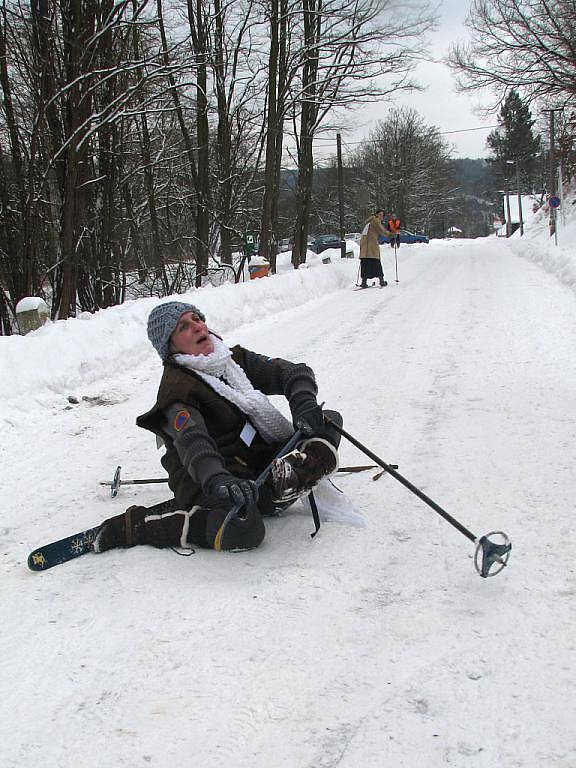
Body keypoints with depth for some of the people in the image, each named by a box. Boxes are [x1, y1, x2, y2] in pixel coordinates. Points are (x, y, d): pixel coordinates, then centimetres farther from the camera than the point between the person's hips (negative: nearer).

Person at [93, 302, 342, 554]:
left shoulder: (235, 359, 11)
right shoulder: (176, 388, -10)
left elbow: (291, 372, 5)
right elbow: (192, 443, -28)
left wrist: (303, 401, -19)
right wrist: (217, 479, -48)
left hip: (264, 462, 8)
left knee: (328, 421, 1)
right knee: (242, 530, -39)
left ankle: (288, 476, -29)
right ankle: (135, 526, -21)